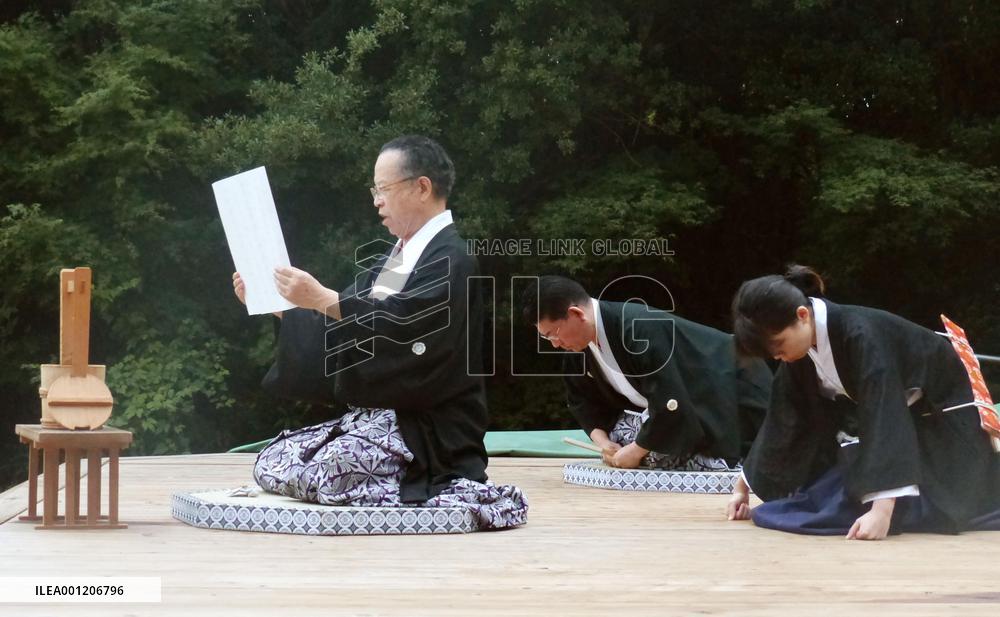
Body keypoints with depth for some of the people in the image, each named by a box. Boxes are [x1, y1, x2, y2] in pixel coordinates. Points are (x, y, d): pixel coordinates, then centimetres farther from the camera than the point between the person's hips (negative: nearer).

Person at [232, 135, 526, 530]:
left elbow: (403, 323, -27)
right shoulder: (396, 258, 17)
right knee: (270, 462, 2)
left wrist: (321, 299, -28)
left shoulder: (451, 260, -11)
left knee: (308, 474, -25)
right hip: (373, 415, 9)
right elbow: (343, 322, 21)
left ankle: (433, 489, -8)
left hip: (426, 432, -9)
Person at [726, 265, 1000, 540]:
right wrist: (743, 488, 5)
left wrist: (882, 511, -52)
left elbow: (884, 417, -44)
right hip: (893, 420, 7)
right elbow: (785, 417, 0)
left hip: (940, 420, -7)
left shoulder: (860, 335, -35)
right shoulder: (801, 351, -12)